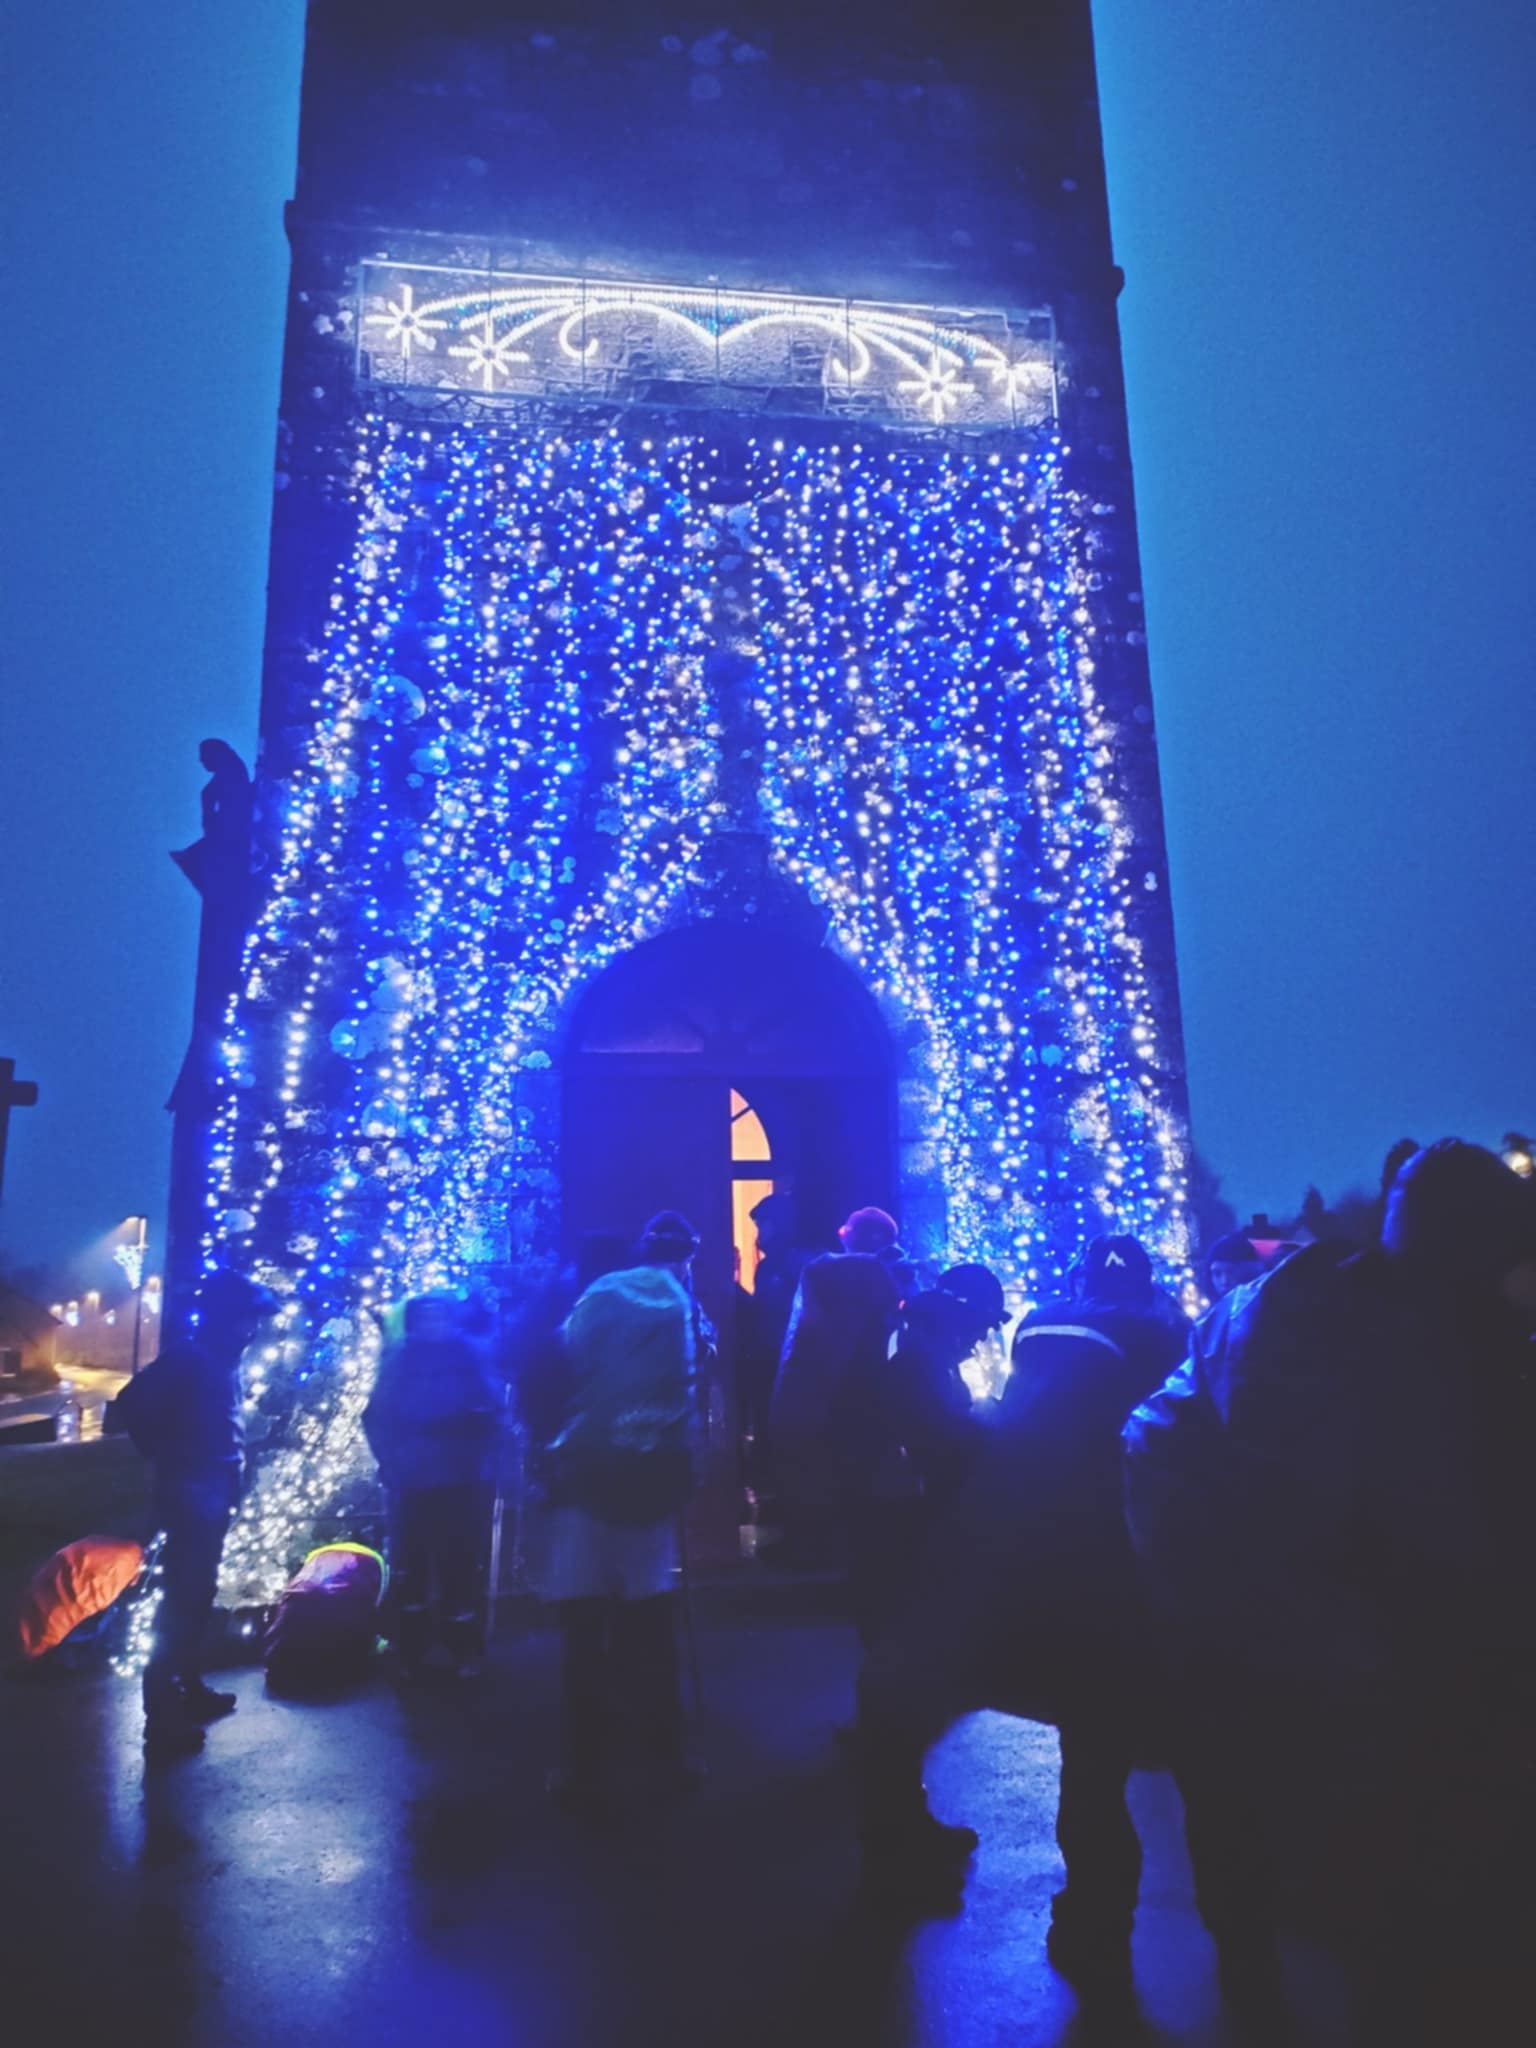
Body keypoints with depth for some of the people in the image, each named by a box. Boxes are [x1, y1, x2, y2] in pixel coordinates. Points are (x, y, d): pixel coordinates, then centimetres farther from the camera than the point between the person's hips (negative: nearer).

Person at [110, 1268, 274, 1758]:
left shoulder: (222, 1361, 11)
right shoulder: (187, 1358, -15)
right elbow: (130, 1405, -22)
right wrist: (165, 1457, -13)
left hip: (213, 1494, 9)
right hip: (190, 1494, -9)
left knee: (197, 1595, 18)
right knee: (182, 1598, -6)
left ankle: (191, 1688, 30)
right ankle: (162, 1717, 0)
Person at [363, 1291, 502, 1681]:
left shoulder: (469, 1356, 2)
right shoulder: (401, 1360, 6)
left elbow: (488, 1413, -1)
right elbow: (376, 1417, 5)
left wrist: (478, 1462, -9)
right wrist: (391, 1462, -4)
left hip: (459, 1483, -2)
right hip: (409, 1483, 2)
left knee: (460, 1567, 0)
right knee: (408, 1569, 7)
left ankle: (466, 1652, 12)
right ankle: (410, 1654, 19)